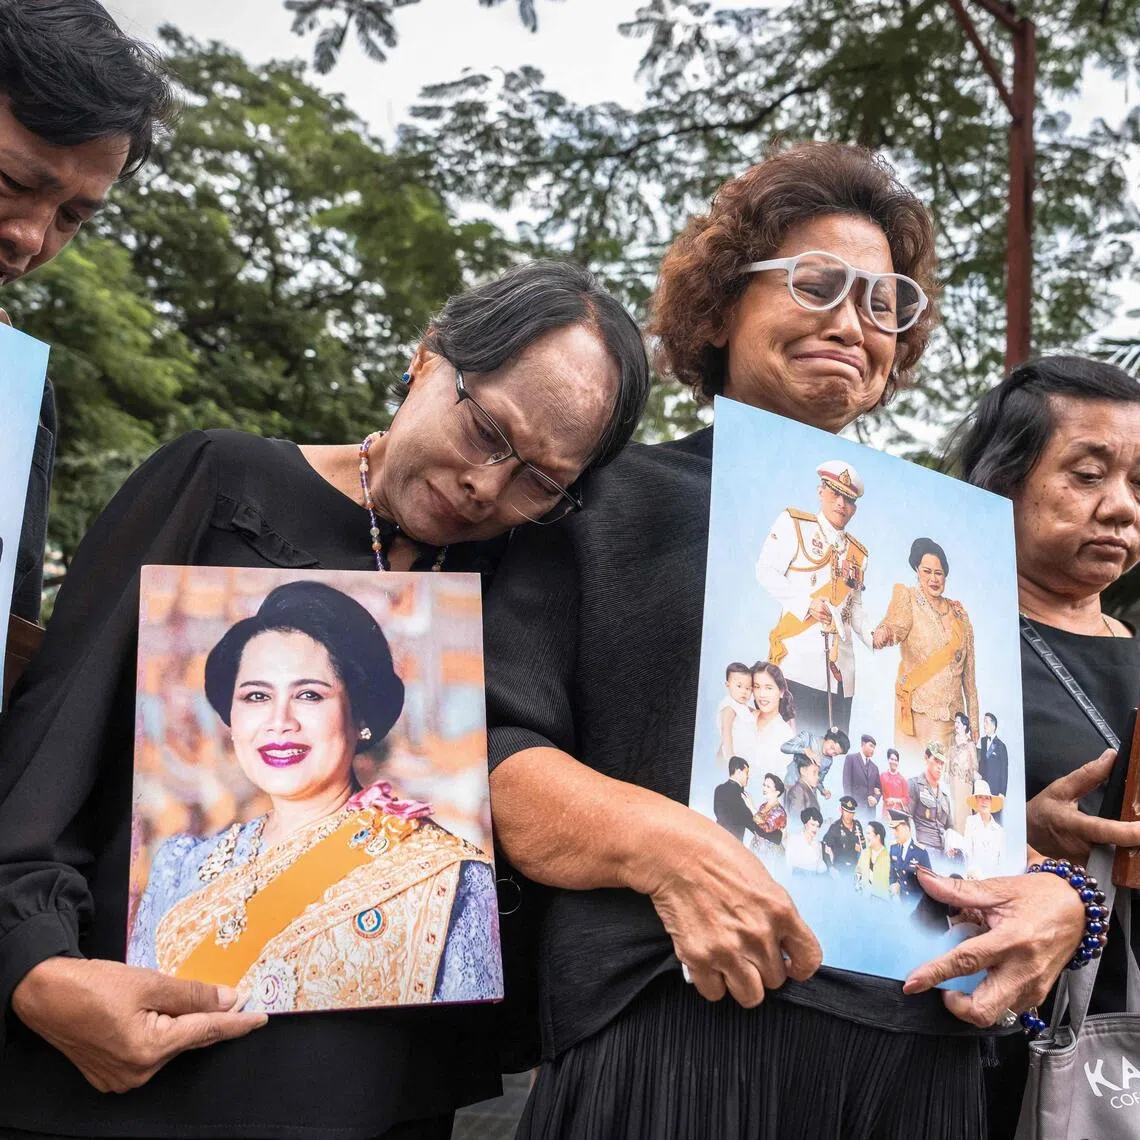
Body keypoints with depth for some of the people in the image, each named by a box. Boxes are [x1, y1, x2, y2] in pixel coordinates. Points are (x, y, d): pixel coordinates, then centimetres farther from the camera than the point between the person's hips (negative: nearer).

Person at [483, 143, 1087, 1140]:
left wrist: (1057, 896, -3)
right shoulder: (612, 506, 7)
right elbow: (493, 753, -3)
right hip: (671, 1028, -4)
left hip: (923, 1046, 5)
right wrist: (664, 844, -22)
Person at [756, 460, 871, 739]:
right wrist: (806, 604, -13)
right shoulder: (793, 523, 7)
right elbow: (766, 571, -2)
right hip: (798, 653, -6)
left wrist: (873, 638, 5)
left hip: (841, 665, 6)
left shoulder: (858, 553, 24)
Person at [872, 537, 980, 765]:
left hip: (952, 713, 4)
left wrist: (973, 721, 11)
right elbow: (897, 624, -18)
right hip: (918, 710, -4)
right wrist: (884, 633, -43)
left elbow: (968, 672, 15)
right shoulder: (907, 597, 4)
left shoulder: (958, 613, 15)